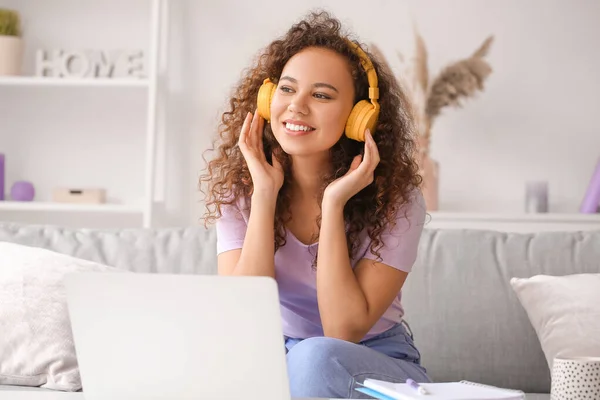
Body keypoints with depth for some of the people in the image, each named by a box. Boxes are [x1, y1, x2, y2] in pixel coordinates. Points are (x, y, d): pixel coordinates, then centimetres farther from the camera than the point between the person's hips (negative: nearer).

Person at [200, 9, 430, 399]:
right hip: (272, 359, 2)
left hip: (378, 364, -2)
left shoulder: (395, 199, -15)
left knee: (315, 358, -35)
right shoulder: (237, 188, -7)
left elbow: (344, 332, -22)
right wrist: (264, 195, -23)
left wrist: (334, 204, -27)